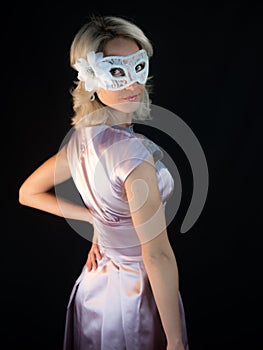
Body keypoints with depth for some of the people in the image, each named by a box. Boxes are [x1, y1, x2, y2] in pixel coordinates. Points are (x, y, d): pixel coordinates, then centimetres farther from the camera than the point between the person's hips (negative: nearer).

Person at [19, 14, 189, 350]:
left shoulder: (81, 137, -6)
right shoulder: (133, 151, -30)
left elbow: (29, 193, 10)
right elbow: (157, 256, -26)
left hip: (94, 284, 7)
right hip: (137, 294, -7)